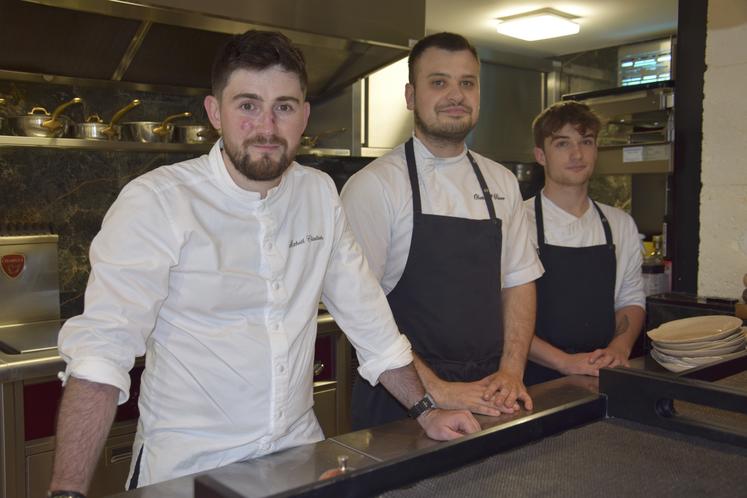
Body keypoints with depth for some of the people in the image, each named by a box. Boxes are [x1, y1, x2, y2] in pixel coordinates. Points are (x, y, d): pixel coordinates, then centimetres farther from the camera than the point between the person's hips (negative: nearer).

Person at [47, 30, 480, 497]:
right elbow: (102, 346, -22)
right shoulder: (154, 202, -17)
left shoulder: (320, 193, -2)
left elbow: (367, 314, 4)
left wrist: (425, 410, 3)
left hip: (299, 454, 5)